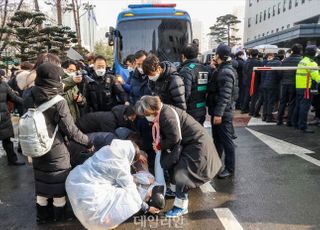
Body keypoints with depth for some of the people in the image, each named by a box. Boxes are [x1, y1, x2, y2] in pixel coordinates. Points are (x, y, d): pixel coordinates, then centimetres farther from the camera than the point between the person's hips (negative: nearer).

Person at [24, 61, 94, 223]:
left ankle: (42, 214, 36)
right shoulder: (58, 101, -21)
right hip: (56, 151, -5)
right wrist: (88, 142, -7)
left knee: (42, 182, 19)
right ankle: (60, 214, 31)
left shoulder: (31, 98, -4)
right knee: (59, 182, 13)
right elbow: (70, 130, -18)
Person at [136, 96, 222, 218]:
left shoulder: (167, 115, -27)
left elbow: (174, 139, -24)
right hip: (191, 143, 10)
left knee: (181, 173, -7)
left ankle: (181, 206, 7)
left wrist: (159, 145, -10)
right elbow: (165, 136, 11)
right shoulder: (162, 112, 4)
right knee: (174, 168, 15)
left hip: (198, 144, -10)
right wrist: (158, 144, -4)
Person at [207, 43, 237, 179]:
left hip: (223, 113, -10)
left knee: (226, 141, 0)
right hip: (218, 111, 10)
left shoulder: (226, 72, -18)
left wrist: (219, 113, -27)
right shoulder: (221, 70, 14)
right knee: (217, 139, 19)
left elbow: (225, 96, -25)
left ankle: (229, 169, 12)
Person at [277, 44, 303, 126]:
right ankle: (289, 121, 6)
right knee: (292, 103, 4)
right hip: (294, 84, -4)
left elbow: (280, 73, 4)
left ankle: (279, 120, 16)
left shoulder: (285, 60, 3)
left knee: (282, 102, 12)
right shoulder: (301, 60, -9)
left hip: (284, 83, 4)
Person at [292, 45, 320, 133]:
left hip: (298, 87, 9)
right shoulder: (311, 62, -12)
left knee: (298, 105, 17)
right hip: (305, 87, -9)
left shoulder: (301, 61, 16)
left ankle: (295, 123, 26)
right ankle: (303, 126, -5)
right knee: (305, 107, -7)